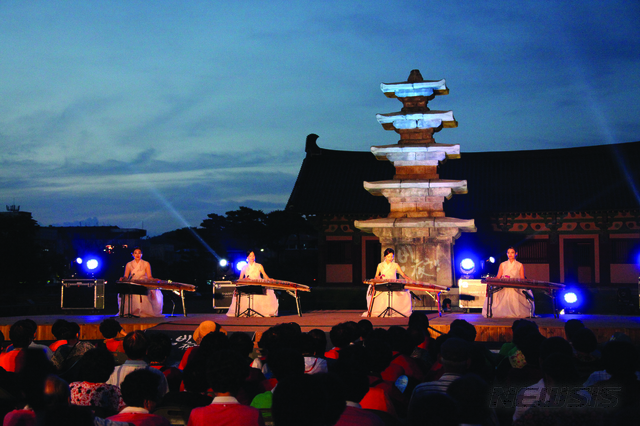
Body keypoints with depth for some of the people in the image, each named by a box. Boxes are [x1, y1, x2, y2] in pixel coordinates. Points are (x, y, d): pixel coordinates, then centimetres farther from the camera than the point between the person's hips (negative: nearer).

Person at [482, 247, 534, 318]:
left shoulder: (520, 265, 15)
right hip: (503, 287, 2)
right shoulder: (502, 264, 21)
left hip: (516, 287, -1)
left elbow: (522, 278, 7)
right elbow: (498, 277, 13)